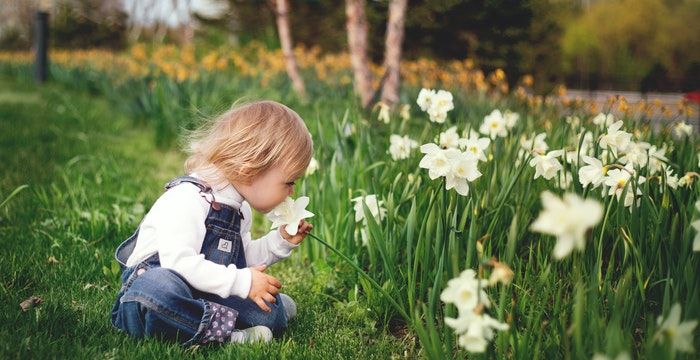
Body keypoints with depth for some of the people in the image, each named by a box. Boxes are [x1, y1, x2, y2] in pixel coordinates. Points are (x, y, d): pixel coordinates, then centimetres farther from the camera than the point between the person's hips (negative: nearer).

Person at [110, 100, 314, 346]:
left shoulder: (240, 209, 12)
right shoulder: (187, 199, -20)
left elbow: (243, 259, 23)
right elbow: (178, 262, -31)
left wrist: (281, 241, 9)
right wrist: (242, 282, -29)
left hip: (203, 296, 8)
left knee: (272, 314, -13)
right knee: (158, 285, -44)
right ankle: (223, 329, -35)